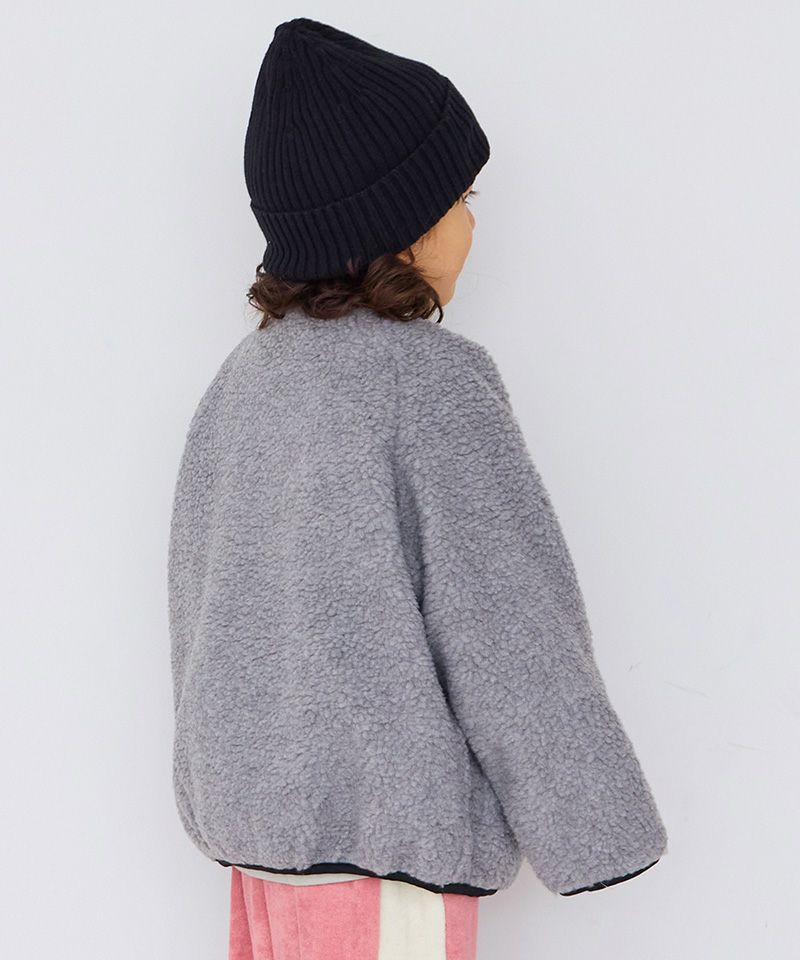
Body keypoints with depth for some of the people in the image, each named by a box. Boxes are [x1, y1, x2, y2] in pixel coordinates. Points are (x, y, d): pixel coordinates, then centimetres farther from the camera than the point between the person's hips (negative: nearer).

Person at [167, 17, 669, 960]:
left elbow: (198, 605, 10)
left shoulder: (240, 377, 4)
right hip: (386, 827, -7)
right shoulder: (433, 376, -16)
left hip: (257, 812, 7)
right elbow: (504, 627, -16)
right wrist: (587, 827, -6)